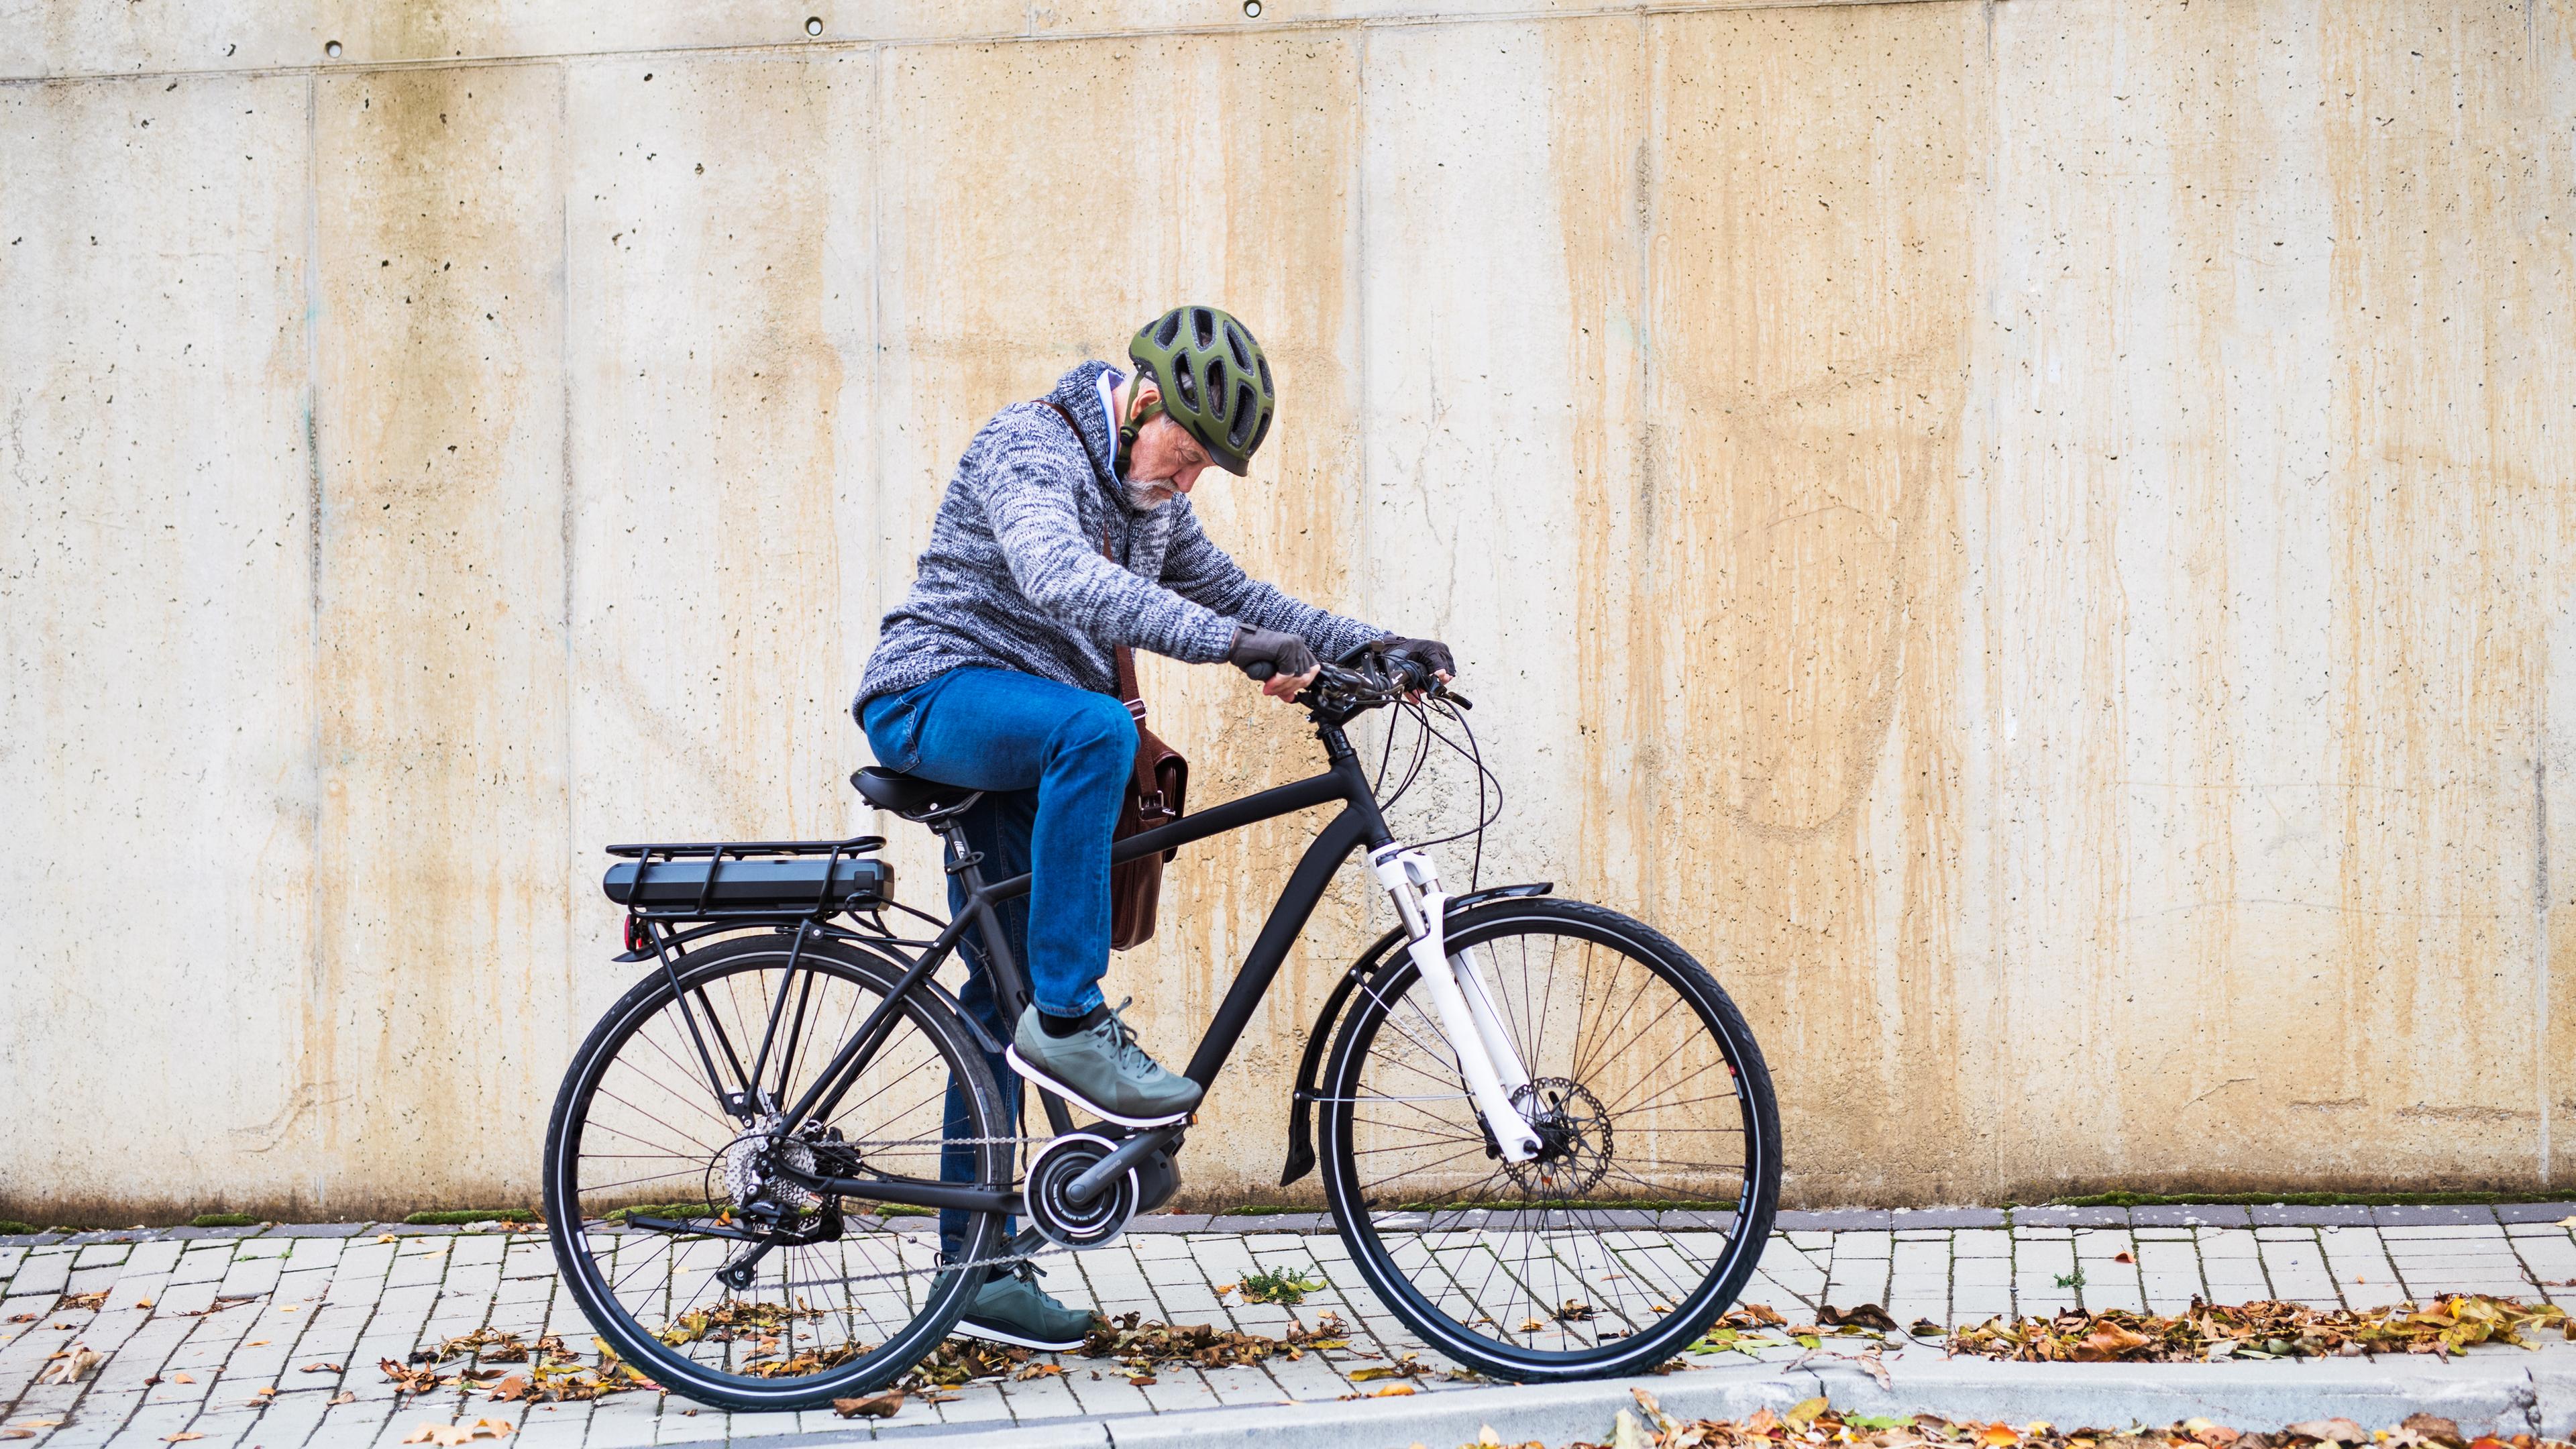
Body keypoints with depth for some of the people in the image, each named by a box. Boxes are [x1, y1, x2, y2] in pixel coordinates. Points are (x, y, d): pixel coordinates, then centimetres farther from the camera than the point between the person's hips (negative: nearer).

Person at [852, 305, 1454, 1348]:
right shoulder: (1031, 450, -16)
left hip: (1020, 750, 9)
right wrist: (1233, 643, -44)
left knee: (1001, 1000, 6)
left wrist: (1370, 645, 4)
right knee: (1097, 728, -37)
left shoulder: (1149, 500, 13)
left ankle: (975, 1265, 9)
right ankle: (1069, 1019, -33)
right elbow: (1060, 580, -34)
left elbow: (1230, 592, 19)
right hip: (935, 697, -9)